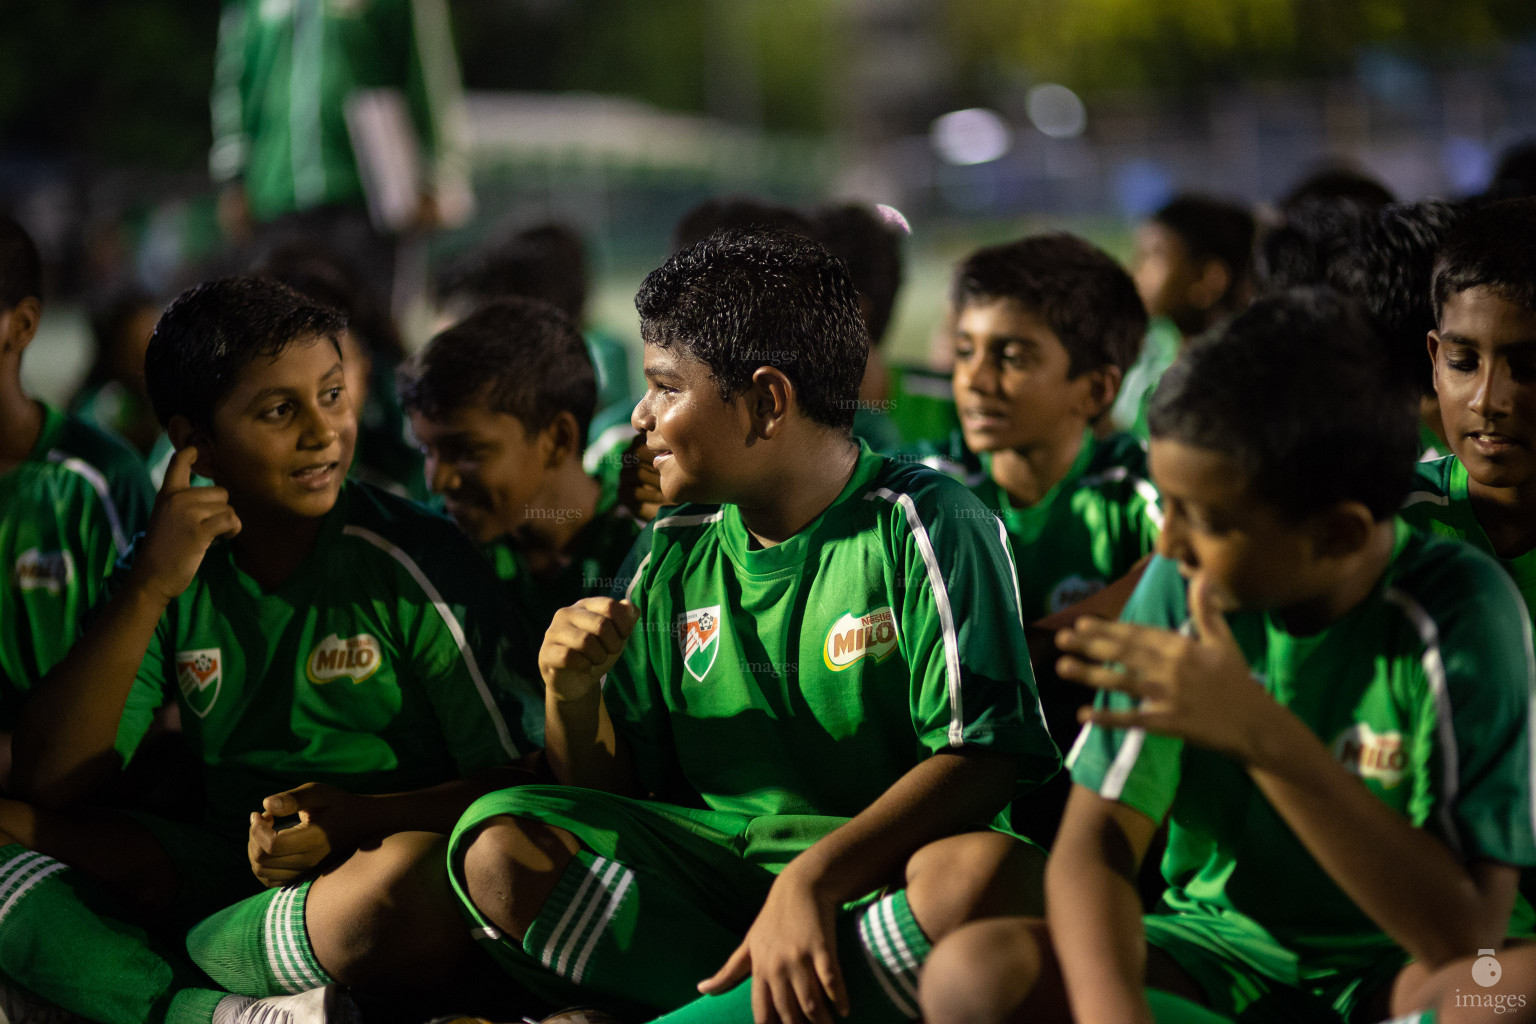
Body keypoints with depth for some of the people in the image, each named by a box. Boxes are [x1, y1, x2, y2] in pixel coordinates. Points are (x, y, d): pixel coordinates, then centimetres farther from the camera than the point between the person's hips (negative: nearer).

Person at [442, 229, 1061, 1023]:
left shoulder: (924, 526, -4)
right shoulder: (672, 551, 12)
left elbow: (980, 761, -16)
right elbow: (608, 789, 15)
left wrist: (814, 876, -30)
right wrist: (572, 694, -8)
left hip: (875, 869, -4)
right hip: (709, 860, 5)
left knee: (988, 872, -38)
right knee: (499, 845, -20)